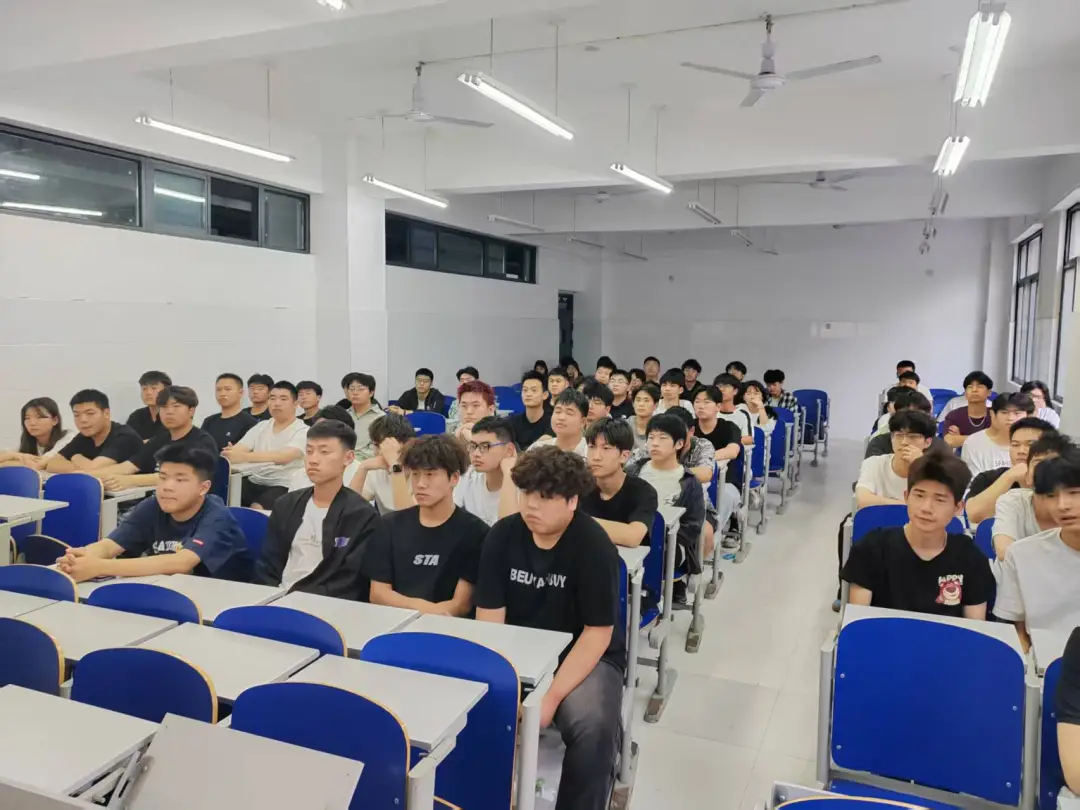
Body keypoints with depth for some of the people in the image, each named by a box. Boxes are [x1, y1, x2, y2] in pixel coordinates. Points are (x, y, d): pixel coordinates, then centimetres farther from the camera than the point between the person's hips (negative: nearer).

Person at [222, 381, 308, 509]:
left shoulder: (303, 431, -6)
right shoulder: (261, 426, 14)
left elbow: (284, 456, -25)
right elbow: (238, 449, 1)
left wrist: (244, 457, -38)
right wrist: (229, 453, -25)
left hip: (283, 486, -5)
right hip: (254, 482, 5)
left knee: (257, 508, -32)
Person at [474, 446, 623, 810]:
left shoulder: (594, 546, -19)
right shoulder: (502, 535, -9)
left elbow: (597, 634, -16)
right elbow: (489, 619, -7)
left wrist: (551, 697, -23)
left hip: (585, 656, -3)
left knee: (593, 726, -31)